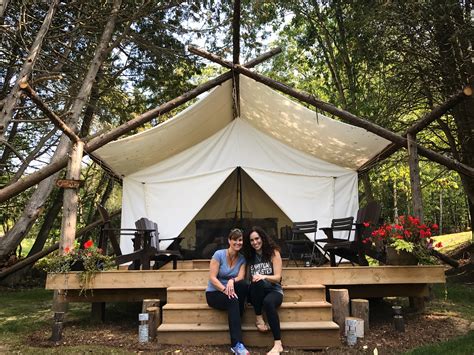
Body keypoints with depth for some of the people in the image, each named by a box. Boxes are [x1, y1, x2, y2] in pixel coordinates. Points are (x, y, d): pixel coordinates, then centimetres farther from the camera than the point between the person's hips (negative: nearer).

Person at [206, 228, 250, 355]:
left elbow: (241, 277, -13)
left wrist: (232, 281, -37)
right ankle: (236, 344, -38)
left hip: (231, 291, 4)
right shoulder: (219, 254, -12)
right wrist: (224, 289, -33)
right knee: (233, 301, -36)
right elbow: (212, 278, -17)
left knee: (243, 285, -31)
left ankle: (236, 321, -19)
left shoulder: (242, 259, 0)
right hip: (214, 293, -3)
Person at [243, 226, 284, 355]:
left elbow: (277, 277, -8)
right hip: (256, 293, 2)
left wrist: (264, 277, -28)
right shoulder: (249, 256, 8)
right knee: (257, 282, -34)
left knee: (268, 302, -38)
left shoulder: (273, 252, -2)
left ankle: (278, 344, -34)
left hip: (274, 291, -2)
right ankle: (258, 318, -18)